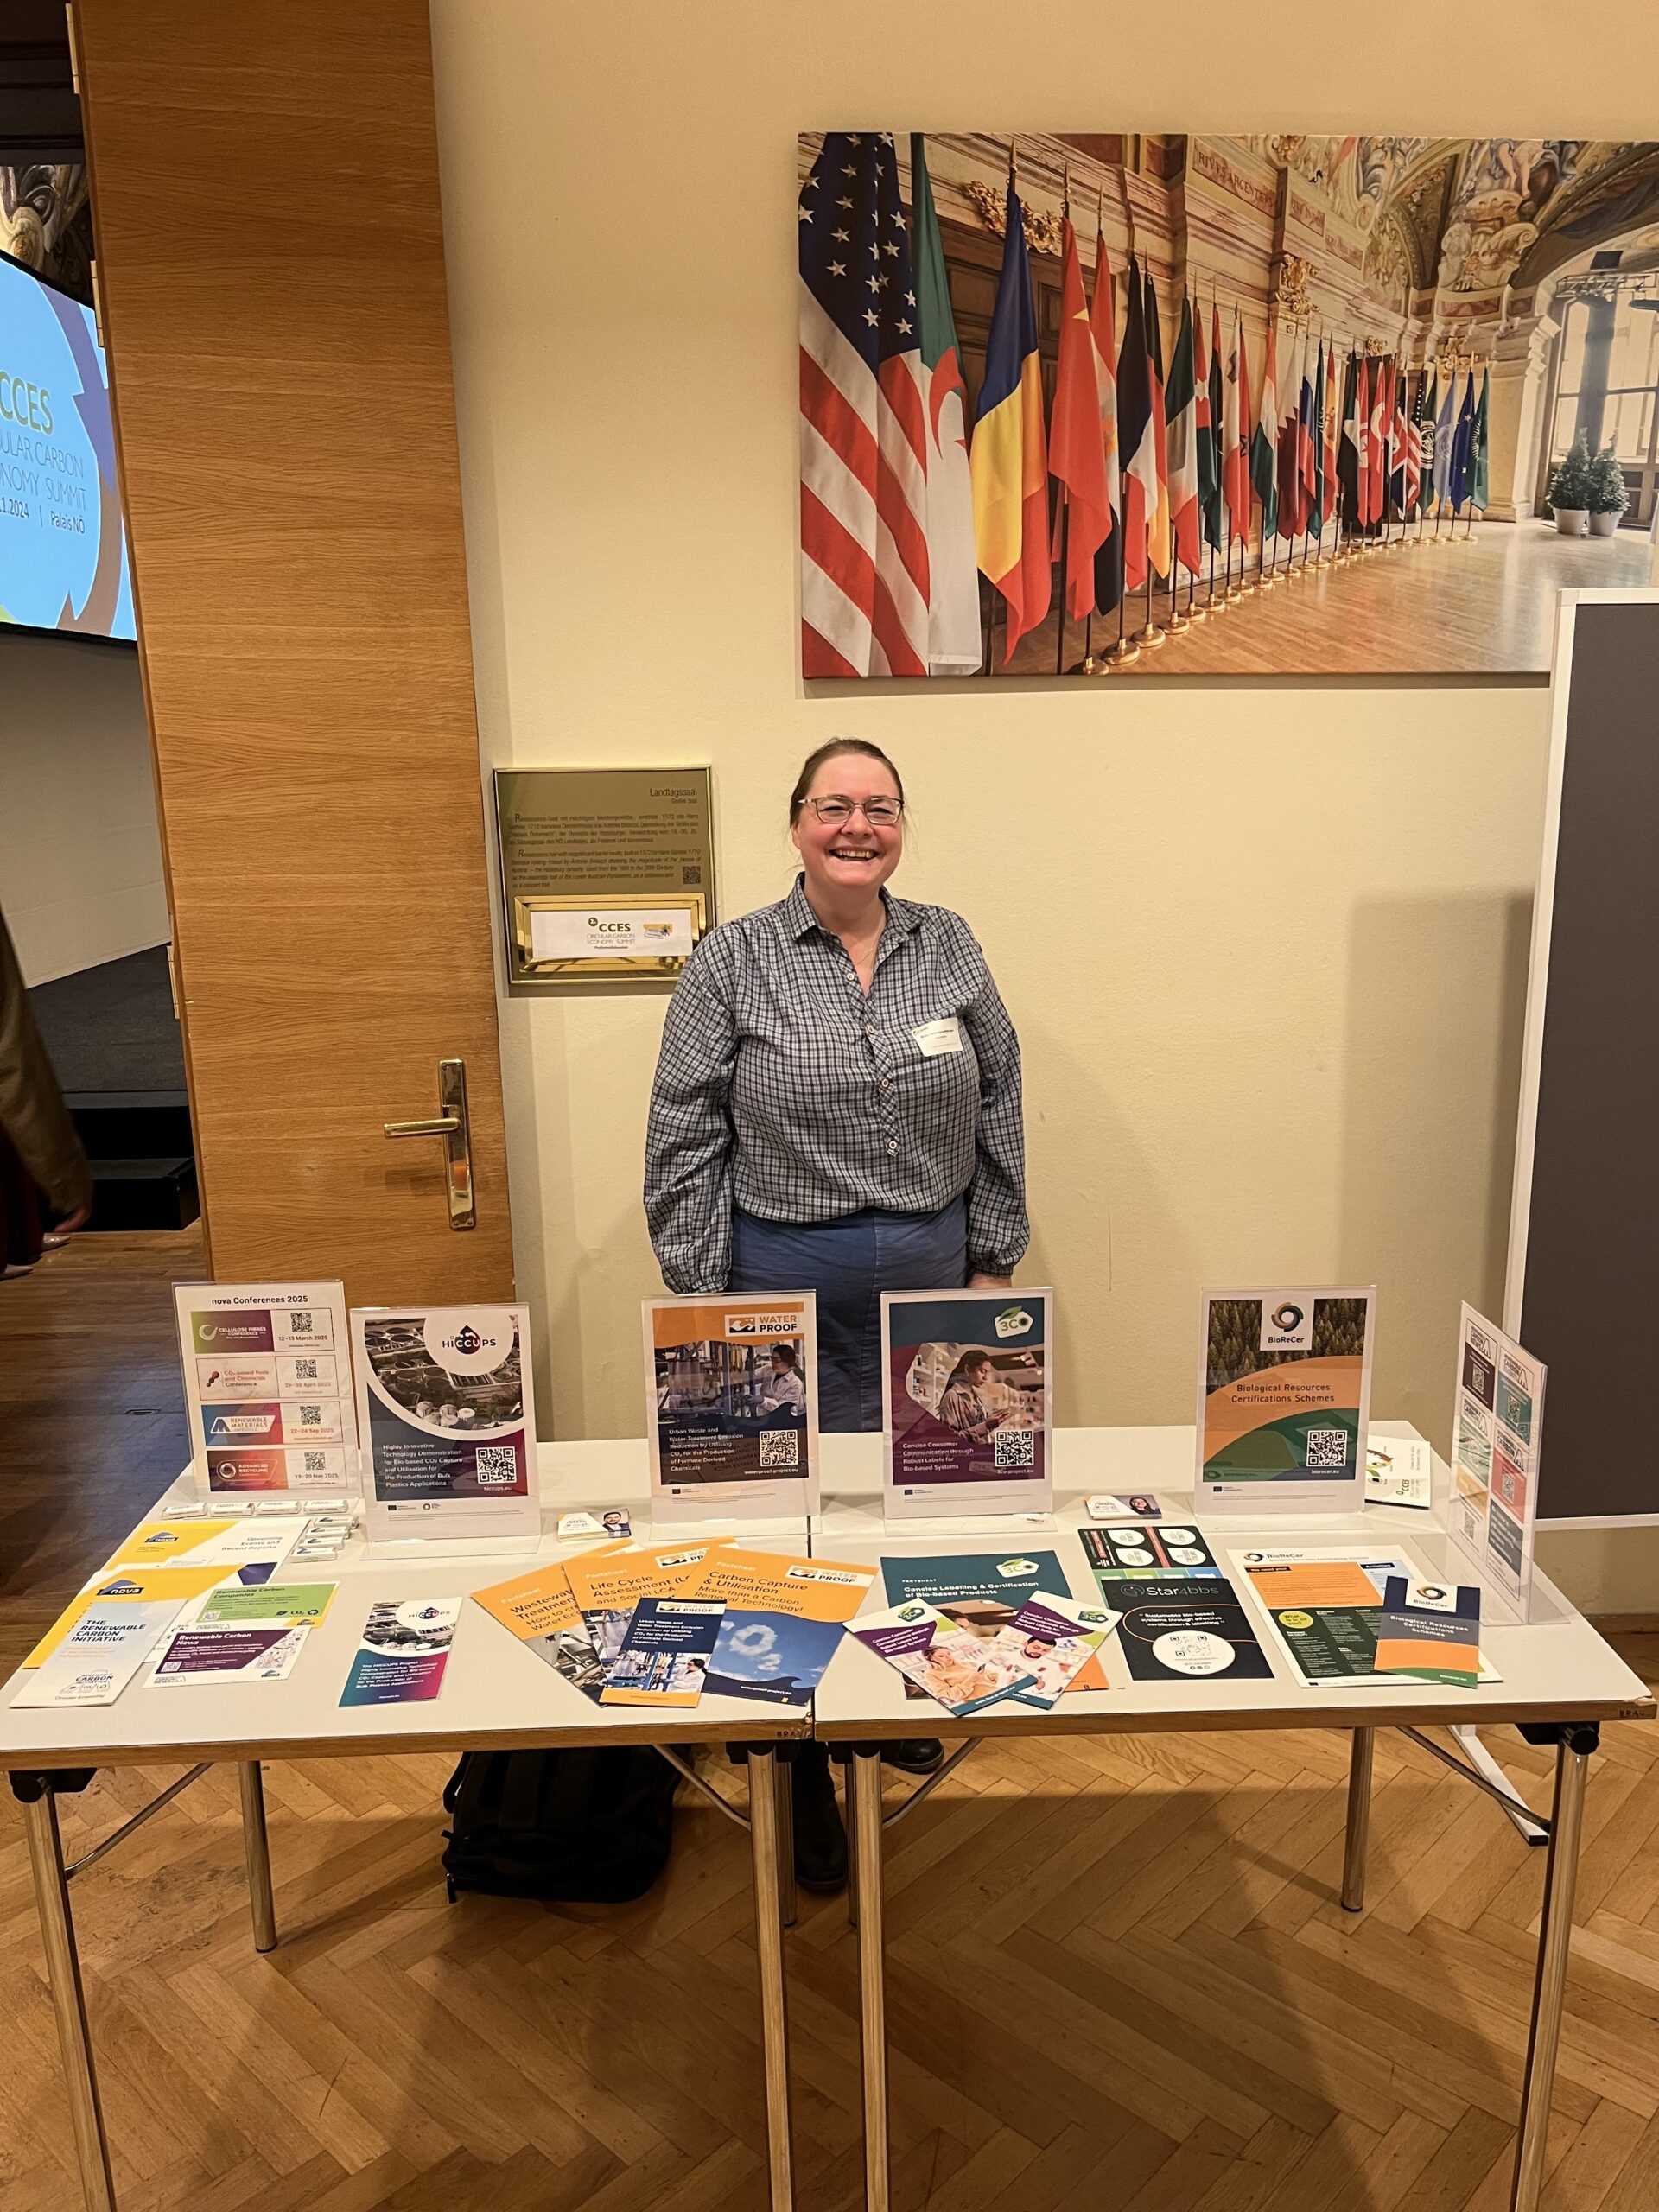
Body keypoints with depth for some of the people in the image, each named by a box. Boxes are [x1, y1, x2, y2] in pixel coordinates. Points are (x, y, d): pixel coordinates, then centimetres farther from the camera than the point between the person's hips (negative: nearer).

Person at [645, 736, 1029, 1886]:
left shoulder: (950, 948, 4)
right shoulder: (734, 960, -5)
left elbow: (998, 1113, 8)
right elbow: (686, 1138, -5)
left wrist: (995, 1259, 6)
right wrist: (700, 1296, -8)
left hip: (930, 1272, 3)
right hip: (785, 1280, -3)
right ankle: (803, 1766, 21)